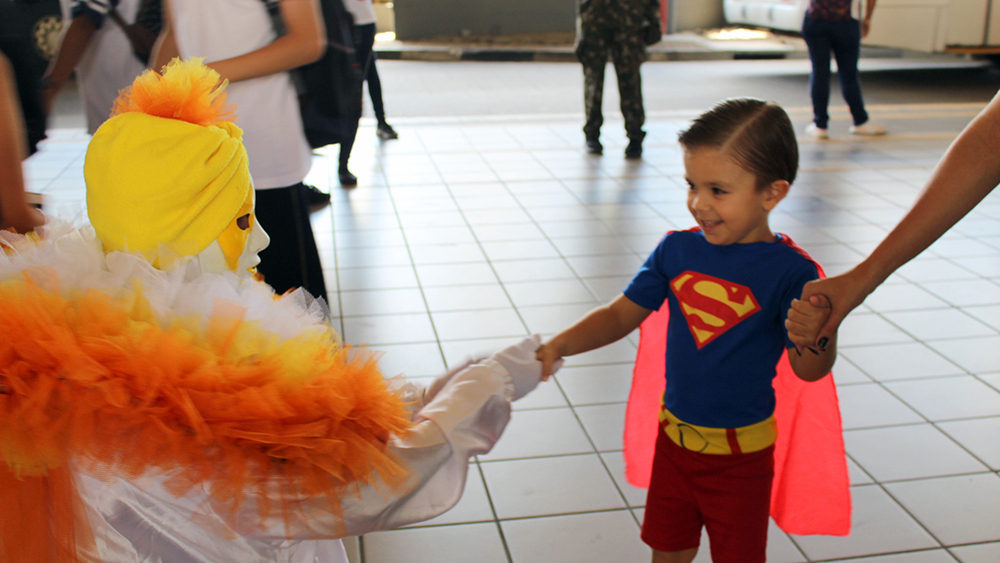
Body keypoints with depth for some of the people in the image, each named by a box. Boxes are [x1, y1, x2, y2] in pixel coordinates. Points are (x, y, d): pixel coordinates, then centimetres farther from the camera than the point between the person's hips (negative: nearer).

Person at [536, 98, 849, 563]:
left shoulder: (790, 270, -19)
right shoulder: (677, 250, -7)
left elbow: (808, 371, -18)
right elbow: (622, 314, -1)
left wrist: (817, 334, -41)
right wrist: (561, 345, -16)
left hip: (741, 452, -3)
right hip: (674, 436, 4)